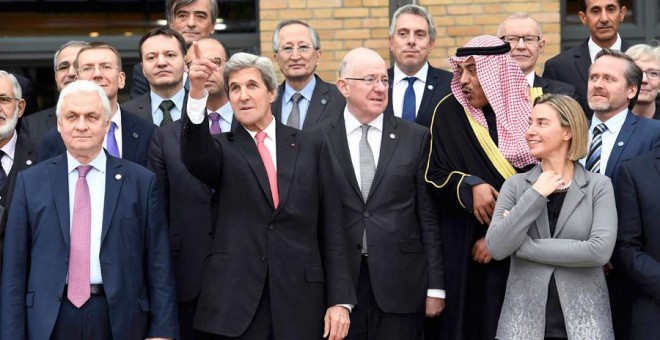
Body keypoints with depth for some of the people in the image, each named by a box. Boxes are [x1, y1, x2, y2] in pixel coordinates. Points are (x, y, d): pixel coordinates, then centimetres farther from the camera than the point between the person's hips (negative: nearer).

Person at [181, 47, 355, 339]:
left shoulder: (311, 146, 7)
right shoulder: (223, 149, 7)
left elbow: (331, 227, 5)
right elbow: (195, 156, -18)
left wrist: (340, 299, -2)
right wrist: (197, 93, -34)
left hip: (300, 301, 1)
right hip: (234, 302, 0)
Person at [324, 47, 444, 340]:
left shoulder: (416, 138, 5)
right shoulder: (320, 140, 3)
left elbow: (428, 216, 3)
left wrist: (436, 286, 0)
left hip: (401, 284, 0)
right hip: (339, 281, 0)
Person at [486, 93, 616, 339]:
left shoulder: (599, 186, -2)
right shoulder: (515, 185, 3)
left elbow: (600, 250, -16)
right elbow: (496, 247, -9)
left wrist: (525, 245, -12)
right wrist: (535, 195, -12)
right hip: (524, 320, 1)